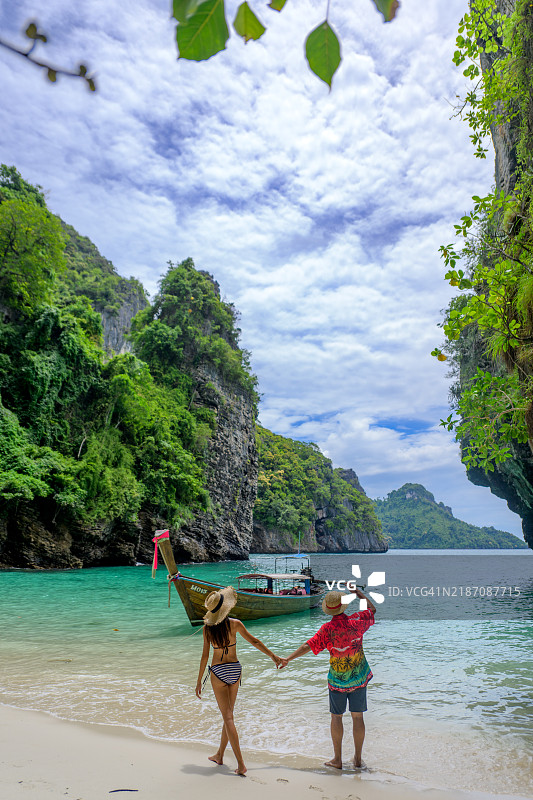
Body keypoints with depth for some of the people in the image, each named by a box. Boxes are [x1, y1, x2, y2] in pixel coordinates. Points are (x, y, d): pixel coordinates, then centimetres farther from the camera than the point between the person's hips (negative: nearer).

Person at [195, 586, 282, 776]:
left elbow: (205, 655, -7)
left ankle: (241, 764, -4)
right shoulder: (234, 624, -8)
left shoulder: (207, 628, -9)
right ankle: (219, 755, 33)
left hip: (218, 672, -2)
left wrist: (199, 680, 2)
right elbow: (255, 642, -3)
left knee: (227, 717, 1)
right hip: (235, 669, 2)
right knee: (228, 714, 19)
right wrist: (273, 656, 8)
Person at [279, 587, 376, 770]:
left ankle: (337, 759, 15)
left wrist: (288, 659, -10)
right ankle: (358, 758, 20)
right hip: (359, 678, 2)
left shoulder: (327, 629, -16)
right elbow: (372, 609, 6)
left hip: (337, 679, -2)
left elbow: (308, 646, -17)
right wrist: (358, 592, 14)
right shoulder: (356, 622, -12)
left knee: (336, 716, 11)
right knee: (357, 716, 11)